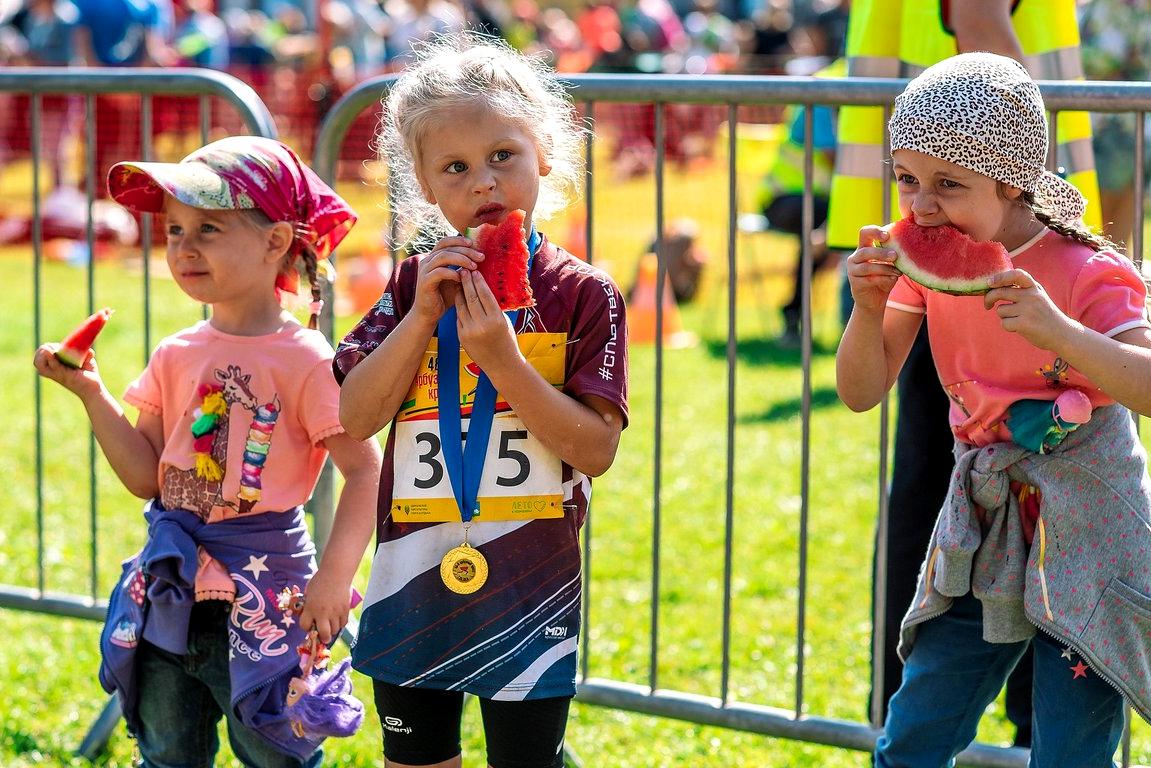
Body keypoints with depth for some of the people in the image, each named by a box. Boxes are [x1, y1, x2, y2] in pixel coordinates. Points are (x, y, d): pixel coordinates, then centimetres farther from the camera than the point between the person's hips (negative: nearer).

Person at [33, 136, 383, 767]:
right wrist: (91, 394, -5)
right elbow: (148, 478, 3)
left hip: (261, 592, -6)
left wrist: (335, 577, -22)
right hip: (171, 587, 6)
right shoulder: (177, 356, 5)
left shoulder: (306, 360, -12)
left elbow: (365, 471, -14)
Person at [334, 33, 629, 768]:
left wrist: (501, 357, -24)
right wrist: (422, 315, -16)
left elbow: (596, 450, -15)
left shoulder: (583, 293, -9)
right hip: (414, 577, 4)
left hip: (528, 589, -3)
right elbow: (354, 420, -6)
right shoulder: (413, 285, 2)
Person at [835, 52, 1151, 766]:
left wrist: (1057, 332, -43)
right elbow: (861, 392, -2)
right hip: (984, 525, 5)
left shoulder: (1086, 274, -19)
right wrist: (870, 308, -21)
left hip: (1087, 529, -5)